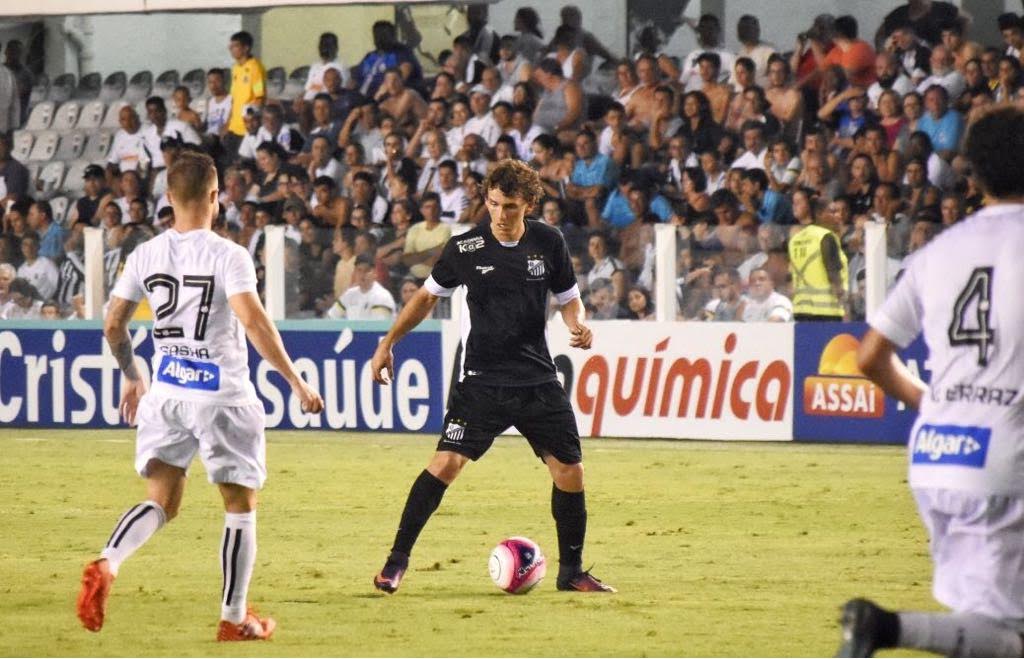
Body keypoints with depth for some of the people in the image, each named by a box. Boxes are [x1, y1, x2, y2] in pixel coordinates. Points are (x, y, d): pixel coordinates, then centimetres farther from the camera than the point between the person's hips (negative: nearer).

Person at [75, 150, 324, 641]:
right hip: (223, 396, -4)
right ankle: (234, 619, 13)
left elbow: (113, 326, 6)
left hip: (166, 393, 4)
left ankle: (105, 565, -21)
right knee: (240, 505, 10)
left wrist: (132, 376, 24)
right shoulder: (227, 256, -12)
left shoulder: (145, 255, 3)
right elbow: (253, 321, -23)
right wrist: (296, 383, -19)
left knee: (161, 502, 8)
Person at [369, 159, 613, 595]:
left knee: (569, 470, 0)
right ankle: (397, 561, -6)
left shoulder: (548, 243, 0)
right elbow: (428, 295, 10)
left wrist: (578, 325, -10)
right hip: (482, 377, -2)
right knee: (447, 462, -16)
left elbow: (568, 298, 13)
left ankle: (571, 572, 17)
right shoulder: (465, 248, -5)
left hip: (538, 378, 3)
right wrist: (388, 344, 9)